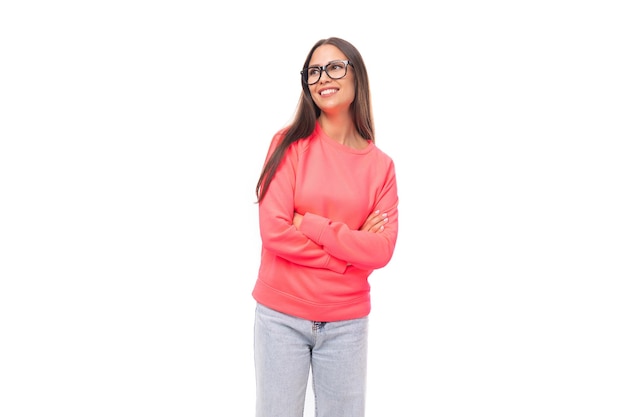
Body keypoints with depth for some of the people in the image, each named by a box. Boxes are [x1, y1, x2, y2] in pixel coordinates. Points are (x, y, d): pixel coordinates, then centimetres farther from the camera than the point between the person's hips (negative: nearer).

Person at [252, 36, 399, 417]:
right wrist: (351, 246, -10)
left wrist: (309, 224, -14)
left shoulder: (380, 165, 1)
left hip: (347, 322, 2)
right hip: (280, 315, -1)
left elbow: (382, 251, -8)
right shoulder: (289, 143, -4)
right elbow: (274, 232, -11)